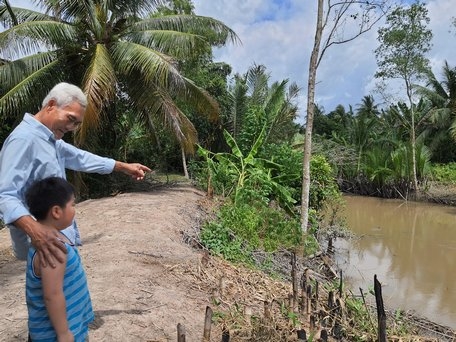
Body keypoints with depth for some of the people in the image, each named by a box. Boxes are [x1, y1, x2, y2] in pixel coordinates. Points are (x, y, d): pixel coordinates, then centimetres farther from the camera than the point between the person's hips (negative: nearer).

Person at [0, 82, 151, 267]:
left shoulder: (51, 140, 12)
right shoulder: (23, 139, -20)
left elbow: (80, 158, 24)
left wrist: (123, 166, 25)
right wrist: (33, 228, -45)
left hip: (60, 236, 10)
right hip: (45, 240, -10)